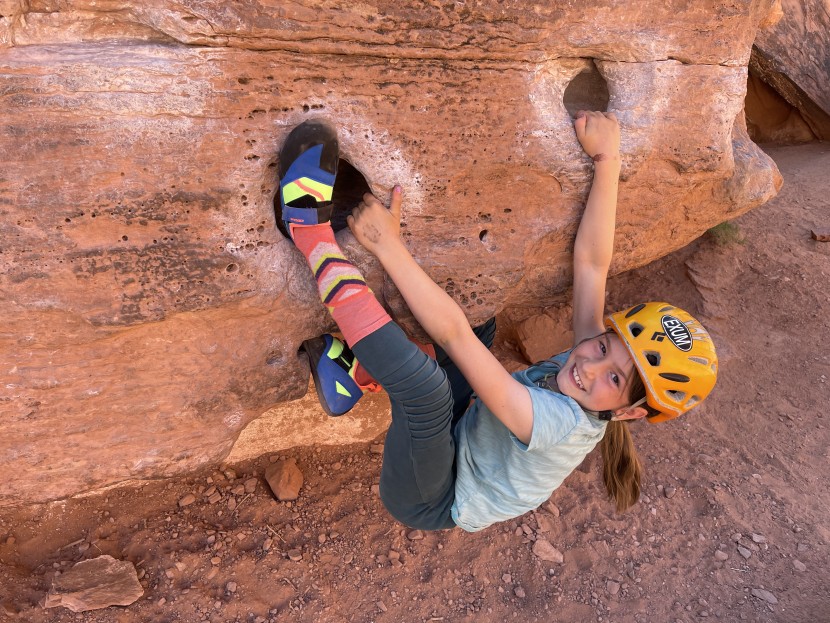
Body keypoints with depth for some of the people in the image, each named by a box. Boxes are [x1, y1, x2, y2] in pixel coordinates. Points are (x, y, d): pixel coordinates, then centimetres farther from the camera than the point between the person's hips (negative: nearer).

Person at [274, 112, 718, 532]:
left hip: (427, 502, -8)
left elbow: (453, 334, -43)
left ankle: (312, 232, -33)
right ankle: (353, 374, -5)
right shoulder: (588, 355, -12)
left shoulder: (561, 424, -34)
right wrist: (607, 159, -24)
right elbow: (591, 263, -18)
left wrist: (388, 245, -42)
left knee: (423, 380, -42)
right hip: (449, 446, 8)